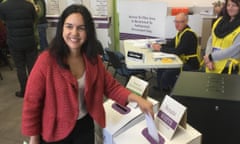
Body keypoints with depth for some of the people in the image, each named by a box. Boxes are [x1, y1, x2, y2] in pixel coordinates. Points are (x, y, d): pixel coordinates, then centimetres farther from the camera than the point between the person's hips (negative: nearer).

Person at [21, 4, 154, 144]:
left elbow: (112, 86, -1)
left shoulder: (93, 59, -5)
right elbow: (32, 102, -15)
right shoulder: (47, 60, -21)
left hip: (85, 126, 5)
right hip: (55, 132, -4)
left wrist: (138, 99, -16)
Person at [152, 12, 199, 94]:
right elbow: (172, 43, 7)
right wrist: (159, 46, -10)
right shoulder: (181, 32, 7)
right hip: (183, 61, 10)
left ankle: (166, 91, 0)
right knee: (161, 67, 4)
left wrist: (161, 49, -21)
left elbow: (178, 51, -27)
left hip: (190, 64, -10)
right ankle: (160, 89, 14)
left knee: (168, 73, -22)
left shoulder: (189, 34, -22)